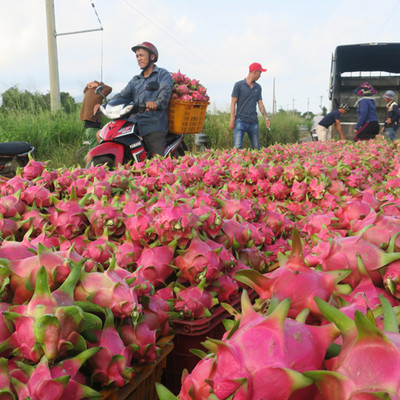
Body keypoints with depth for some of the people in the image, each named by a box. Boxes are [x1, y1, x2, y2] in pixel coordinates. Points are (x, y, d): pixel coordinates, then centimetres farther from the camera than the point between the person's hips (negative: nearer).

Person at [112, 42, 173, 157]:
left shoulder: (163, 74, 7)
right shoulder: (135, 80, 27)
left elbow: (165, 91, -13)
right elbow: (122, 95, 16)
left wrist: (156, 103, -35)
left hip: (154, 125, -6)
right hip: (134, 122, 6)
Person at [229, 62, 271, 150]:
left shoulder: (258, 87, 14)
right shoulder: (239, 85, -1)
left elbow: (260, 104, 17)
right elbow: (233, 103, -2)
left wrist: (266, 118, 4)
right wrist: (232, 120, -8)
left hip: (253, 122, 5)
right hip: (241, 121, -5)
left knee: (256, 148, 7)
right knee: (237, 147, -16)